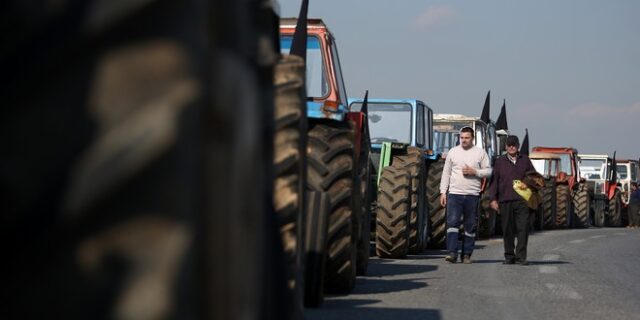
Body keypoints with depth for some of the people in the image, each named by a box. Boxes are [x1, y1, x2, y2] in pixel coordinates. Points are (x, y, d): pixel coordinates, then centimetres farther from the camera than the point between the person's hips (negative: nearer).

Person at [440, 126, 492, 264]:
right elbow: (446, 173, 12)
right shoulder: (453, 152, 10)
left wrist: (474, 172, -11)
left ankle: (467, 254, 10)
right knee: (452, 223, -12)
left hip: (472, 195, 0)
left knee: (470, 226, 3)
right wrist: (443, 192, 5)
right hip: (454, 194, 0)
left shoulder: (480, 153, 6)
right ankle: (452, 253, -16)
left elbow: (488, 171, 5)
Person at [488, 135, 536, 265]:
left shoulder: (525, 160, 13)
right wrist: (493, 199, 0)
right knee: (508, 230, 4)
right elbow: (494, 180, 9)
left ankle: (521, 257, -5)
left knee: (523, 229, -8)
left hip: (522, 200, 0)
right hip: (505, 200, 0)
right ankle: (509, 256, 13)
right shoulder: (500, 162, 11)